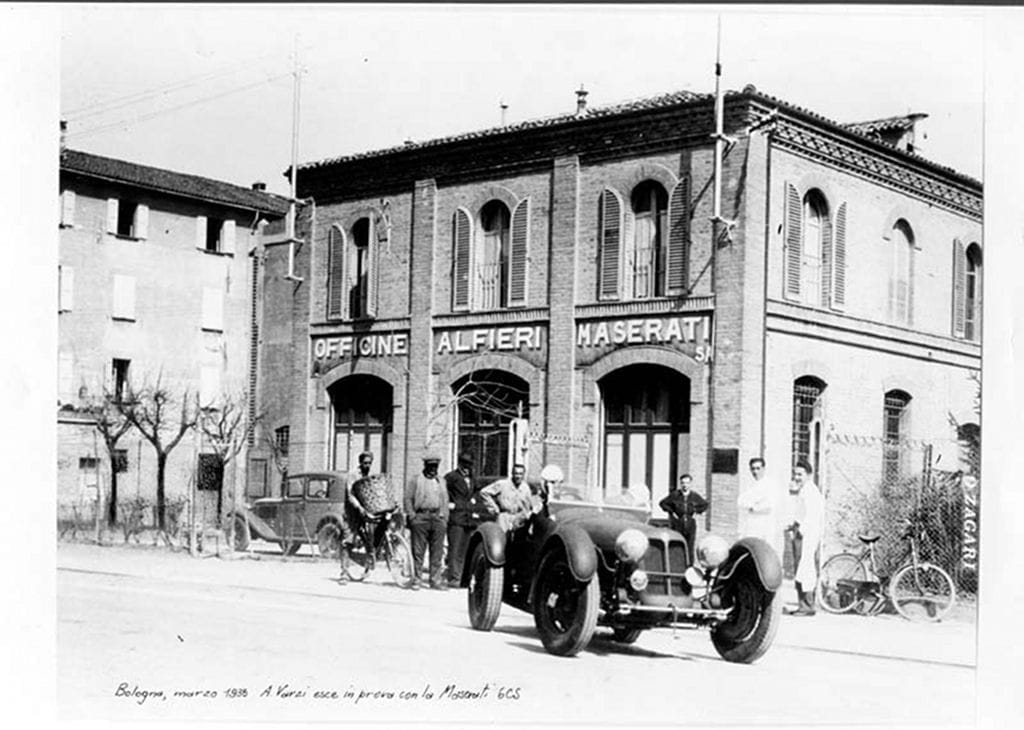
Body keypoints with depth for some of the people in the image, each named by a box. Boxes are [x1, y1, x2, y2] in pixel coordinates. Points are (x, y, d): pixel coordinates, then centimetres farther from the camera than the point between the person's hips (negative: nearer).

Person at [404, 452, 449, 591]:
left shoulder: (440, 482, 19)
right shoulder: (415, 480, 5)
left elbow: (445, 500, 20)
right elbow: (408, 498, 1)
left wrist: (444, 517, 10)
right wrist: (411, 516, -8)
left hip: (437, 517, 4)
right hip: (420, 517, -4)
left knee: (437, 552, 3)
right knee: (418, 550, -3)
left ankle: (436, 579, 8)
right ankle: (415, 579, 1)